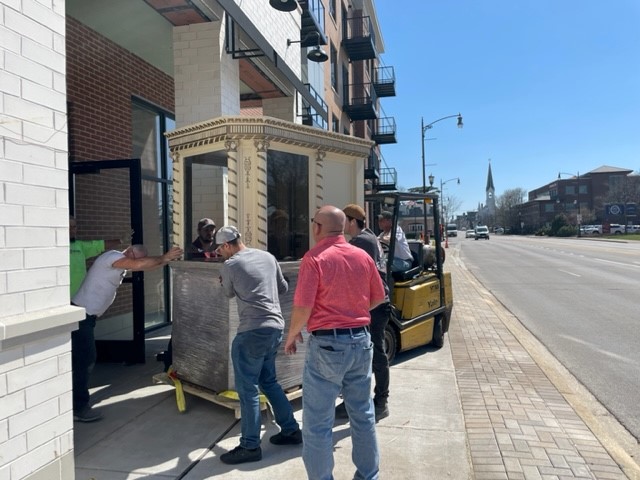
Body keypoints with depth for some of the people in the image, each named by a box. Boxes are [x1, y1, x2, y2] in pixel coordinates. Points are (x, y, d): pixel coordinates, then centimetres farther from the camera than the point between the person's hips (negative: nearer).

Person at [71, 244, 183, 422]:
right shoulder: (112, 256, -14)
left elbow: (145, 266, 15)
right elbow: (139, 265, -28)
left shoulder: (121, 264, 15)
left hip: (86, 315, 10)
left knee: (85, 359, 15)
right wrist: (164, 258, -18)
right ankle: (79, 409, 4)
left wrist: (168, 258, 4)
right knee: (85, 359, -4)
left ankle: (78, 402, 26)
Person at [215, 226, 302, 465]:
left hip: (253, 331, -7)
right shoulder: (268, 256, 10)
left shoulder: (230, 265, -5)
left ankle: (250, 446, 9)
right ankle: (291, 430, 27)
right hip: (275, 327, 7)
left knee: (247, 388, 2)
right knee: (268, 381, 21)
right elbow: (283, 287, 19)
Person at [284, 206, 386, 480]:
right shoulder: (363, 256, 3)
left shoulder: (314, 258, -14)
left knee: (318, 422, 7)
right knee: (363, 414, 19)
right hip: (360, 341, 6)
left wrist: (292, 335, 0)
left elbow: (303, 307, -17)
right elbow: (378, 297, 11)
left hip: (327, 344, -6)